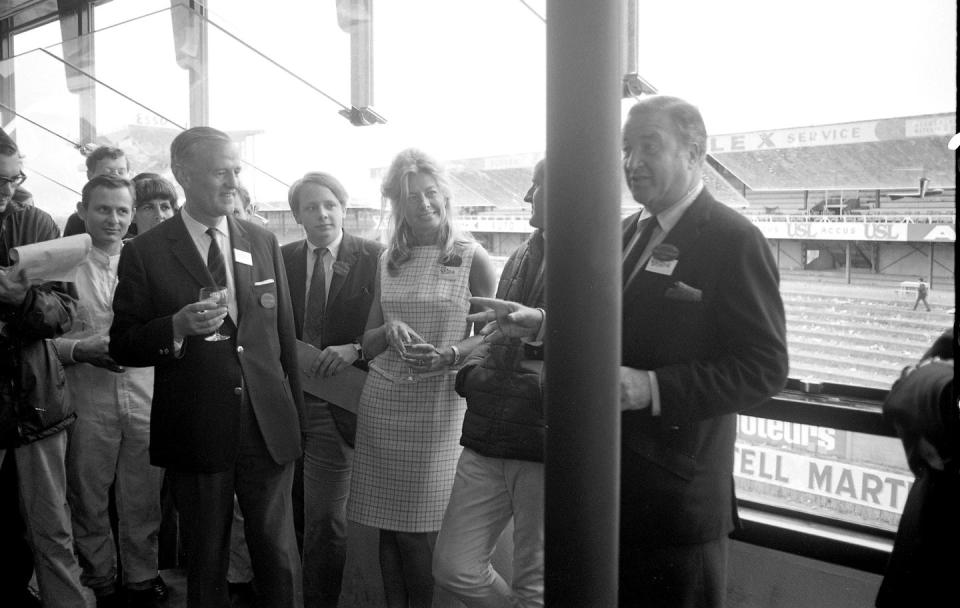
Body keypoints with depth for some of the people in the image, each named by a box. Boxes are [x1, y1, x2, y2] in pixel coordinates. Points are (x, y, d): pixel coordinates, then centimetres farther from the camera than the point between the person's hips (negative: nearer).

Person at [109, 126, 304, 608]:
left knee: (279, 556, 6)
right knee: (206, 563, 13)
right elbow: (122, 347, -1)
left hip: (270, 428, 2)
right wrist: (177, 328, -20)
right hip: (196, 435, -2)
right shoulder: (145, 253, -3)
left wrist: (297, 415, 10)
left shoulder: (263, 243, 7)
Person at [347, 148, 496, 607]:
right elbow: (368, 344, 12)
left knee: (417, 531, -2)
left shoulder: (472, 258, -1)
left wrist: (450, 354, -18)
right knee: (388, 528, 7)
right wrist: (389, 331, -10)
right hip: (382, 401, 4)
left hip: (439, 403, -4)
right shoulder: (388, 261, 10)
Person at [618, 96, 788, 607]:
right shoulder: (628, 232, 12)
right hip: (607, 483, 7)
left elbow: (764, 367, -17)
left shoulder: (733, 240, -12)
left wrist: (653, 389, -26)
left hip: (676, 493, -7)